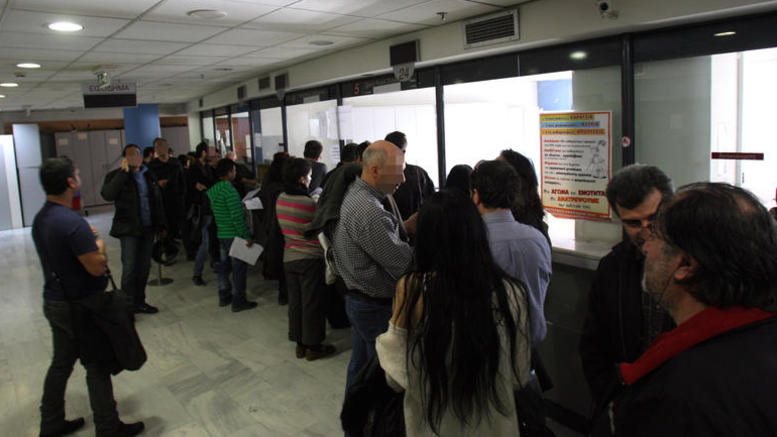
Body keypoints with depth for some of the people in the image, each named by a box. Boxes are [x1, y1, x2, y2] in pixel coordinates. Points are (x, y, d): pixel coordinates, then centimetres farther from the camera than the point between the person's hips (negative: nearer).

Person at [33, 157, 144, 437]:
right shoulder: (72, 222, -26)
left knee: (61, 363, 19)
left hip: (54, 303, 9)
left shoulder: (40, 219, 3)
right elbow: (97, 267, -23)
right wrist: (99, 245, -7)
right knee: (97, 367, 4)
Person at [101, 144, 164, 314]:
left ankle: (139, 301, 22)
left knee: (144, 267, 10)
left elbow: (157, 200, 16)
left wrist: (160, 224, 12)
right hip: (129, 229, -5)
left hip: (148, 228, 5)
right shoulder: (116, 176, -3)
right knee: (129, 268, -6)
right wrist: (123, 172, -20)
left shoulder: (148, 175, 12)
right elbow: (107, 195, -22)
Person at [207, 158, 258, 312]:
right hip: (234, 235, -9)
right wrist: (246, 236, -18)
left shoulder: (212, 190, 7)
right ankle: (238, 301, 6)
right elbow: (237, 217, -23)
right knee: (239, 267, 0)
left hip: (221, 234, 9)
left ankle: (224, 296, 27)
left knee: (224, 265, 17)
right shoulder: (230, 191, -20)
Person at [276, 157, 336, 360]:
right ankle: (313, 346, 16)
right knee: (312, 304, 5)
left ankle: (299, 343, 25)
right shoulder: (308, 203, -20)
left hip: (289, 257, 7)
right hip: (310, 258, -7)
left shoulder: (280, 199, 0)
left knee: (295, 302, 14)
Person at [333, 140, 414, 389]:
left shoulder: (354, 193, 4)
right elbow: (404, 265, -26)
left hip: (358, 298, 10)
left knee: (361, 363, 23)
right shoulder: (369, 212, -28)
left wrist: (403, 227, -1)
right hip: (377, 306, -10)